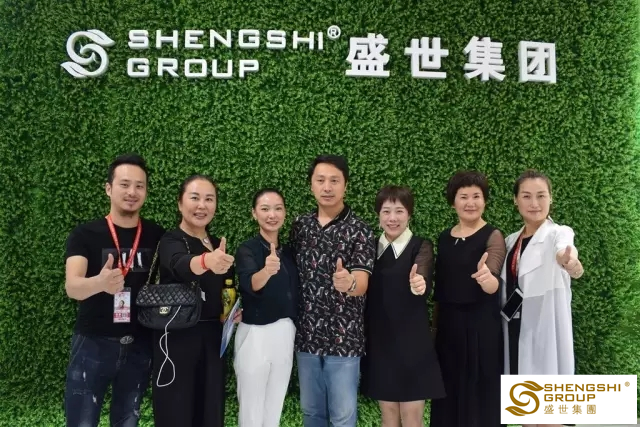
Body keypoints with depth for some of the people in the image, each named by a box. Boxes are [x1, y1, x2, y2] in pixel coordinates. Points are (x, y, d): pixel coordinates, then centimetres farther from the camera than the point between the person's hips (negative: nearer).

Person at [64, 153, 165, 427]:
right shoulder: (85, 234, -8)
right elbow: (72, 288, -21)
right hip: (92, 345, -2)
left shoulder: (157, 235, -1)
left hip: (139, 347, 3)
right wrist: (100, 282, -43)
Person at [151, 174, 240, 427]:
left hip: (213, 337, 6)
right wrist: (206, 260, -55)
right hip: (177, 337, -6)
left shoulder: (218, 245, 10)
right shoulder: (170, 241, -10)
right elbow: (181, 266, -34)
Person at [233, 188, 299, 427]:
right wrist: (267, 271, -51)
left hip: (285, 334, 5)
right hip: (255, 334, -5)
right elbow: (250, 284, -31)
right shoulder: (247, 249, -11)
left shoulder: (288, 252, 7)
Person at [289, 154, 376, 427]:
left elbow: (362, 283, -17)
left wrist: (348, 283, -41)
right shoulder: (299, 226, 4)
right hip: (306, 335, 4)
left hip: (344, 337, -4)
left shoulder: (359, 230, -10)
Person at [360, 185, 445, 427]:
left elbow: (423, 279, -28)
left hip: (412, 342, -3)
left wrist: (418, 284, -49)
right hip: (379, 342, 4)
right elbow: (364, 293, 5)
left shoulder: (421, 246, -7)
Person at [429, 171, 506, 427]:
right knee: (449, 392, 13)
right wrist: (436, 325, 11)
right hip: (448, 324, 5)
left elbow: (494, 285, -21)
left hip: (481, 324, -5)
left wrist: (486, 278, -43)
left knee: (480, 392, 3)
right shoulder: (444, 238, 8)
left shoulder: (492, 236, -8)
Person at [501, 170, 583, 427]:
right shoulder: (510, 241, 9)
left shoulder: (559, 233, -9)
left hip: (544, 331, -5)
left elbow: (565, 252, -34)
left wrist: (570, 264, -55)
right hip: (515, 331, 6)